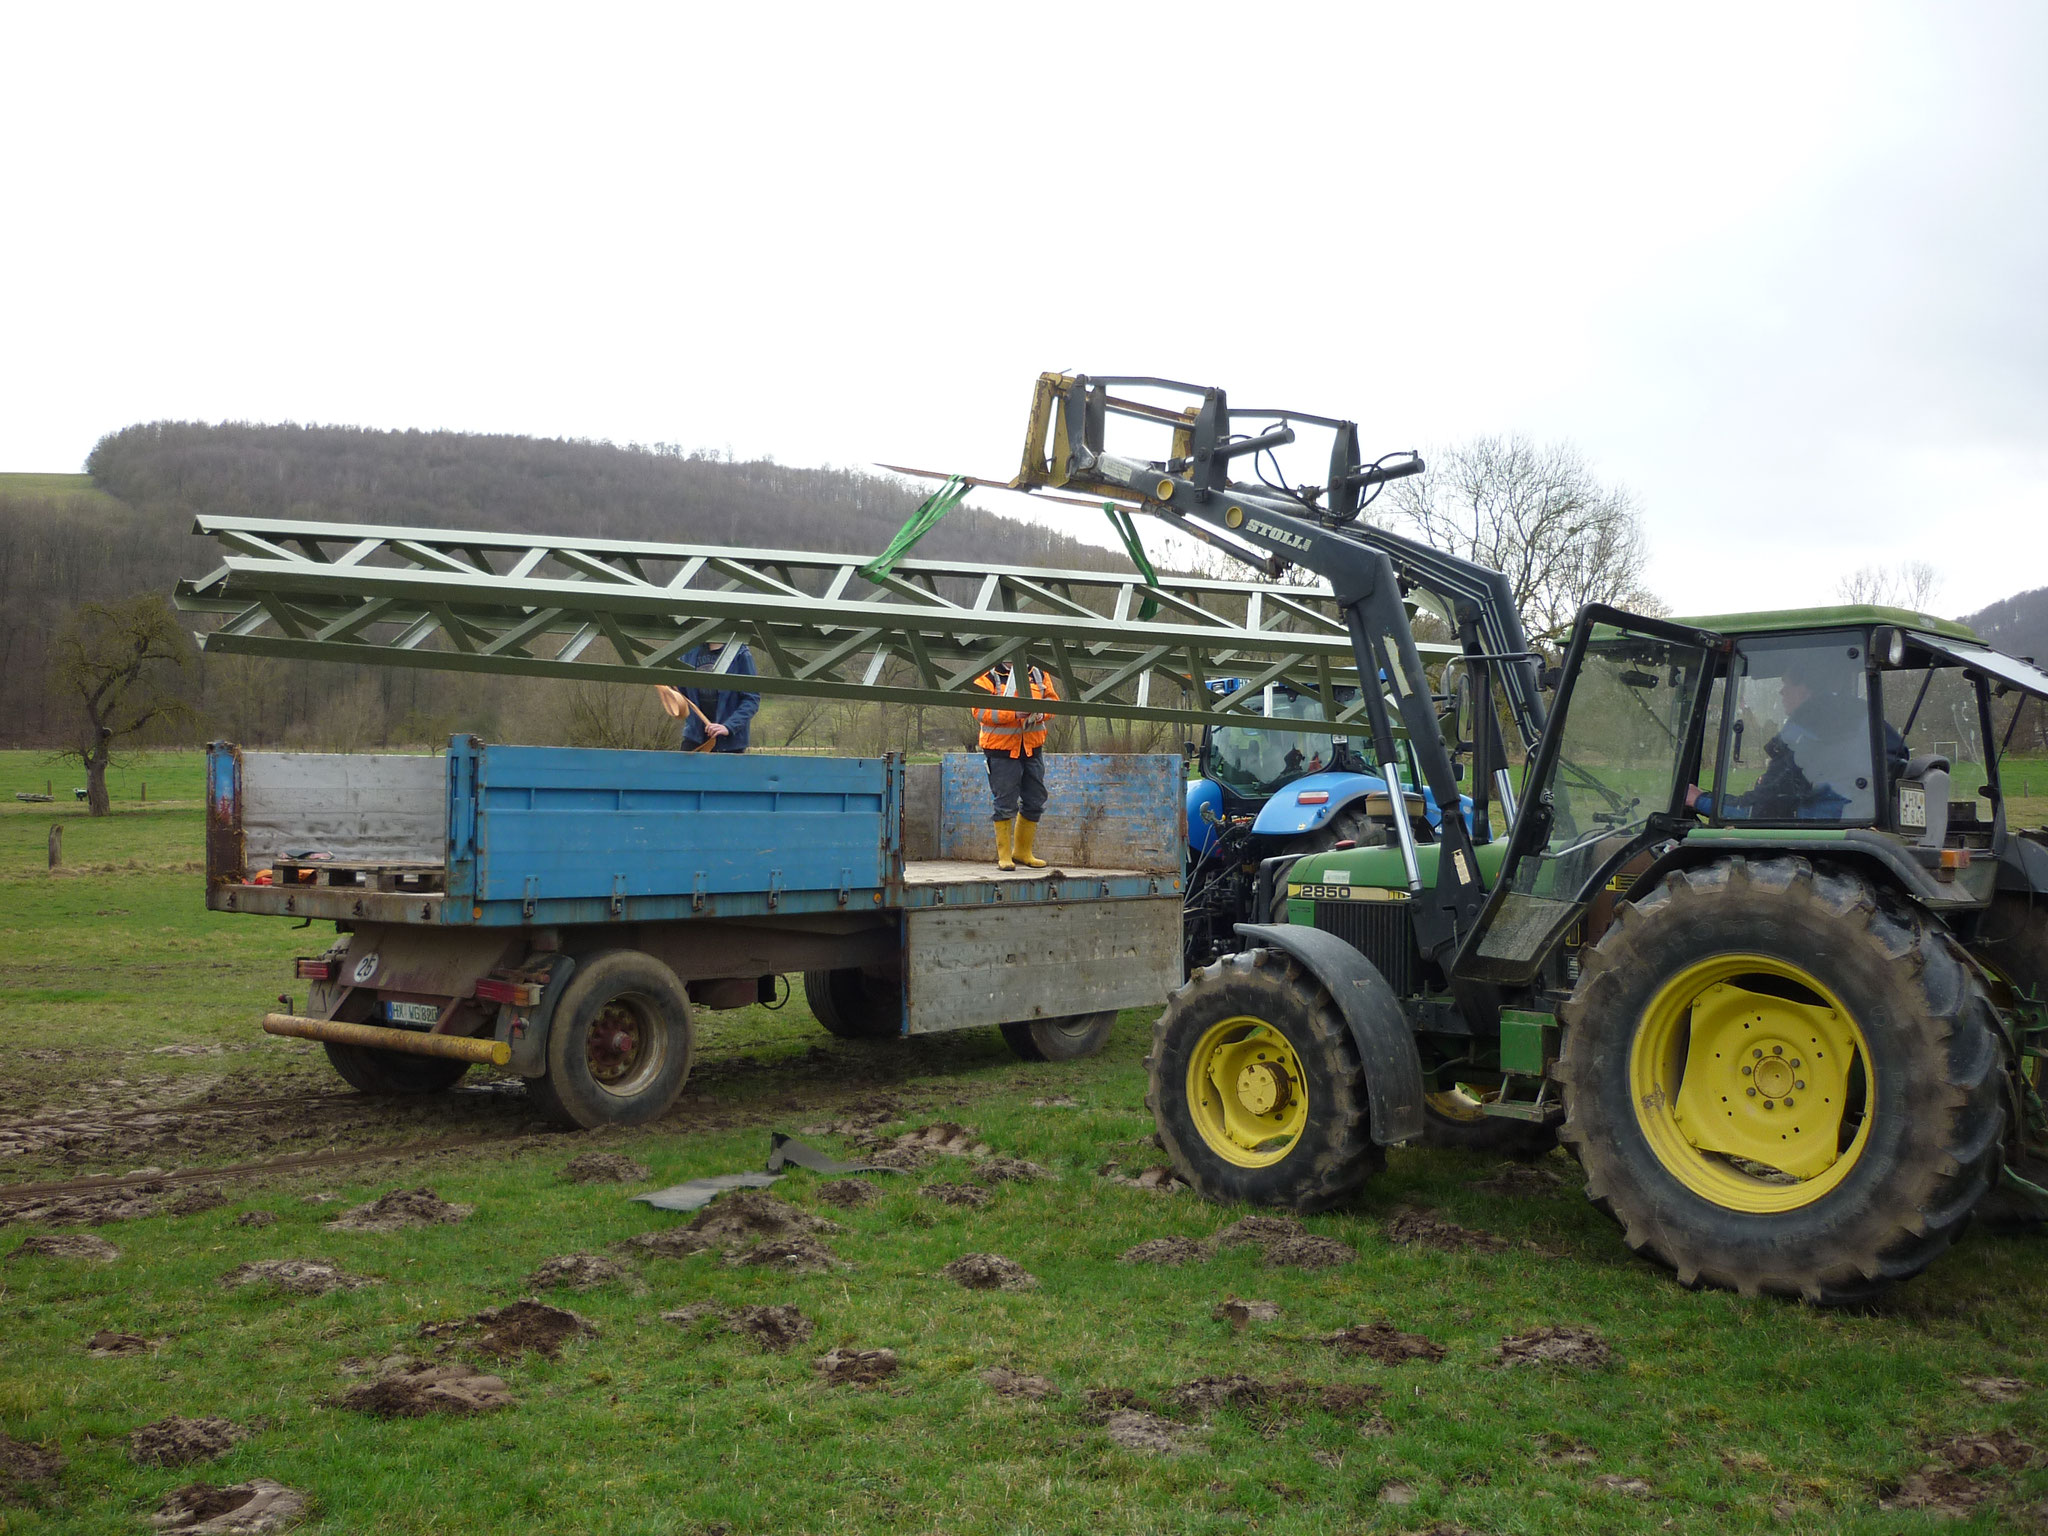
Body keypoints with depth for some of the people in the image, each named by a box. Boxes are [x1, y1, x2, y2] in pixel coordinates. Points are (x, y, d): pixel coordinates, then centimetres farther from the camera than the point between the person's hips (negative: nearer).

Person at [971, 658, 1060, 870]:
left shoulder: (1038, 674, 9)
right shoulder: (988, 677, -6)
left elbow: (1052, 700, 13)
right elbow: (980, 711, -14)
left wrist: (1039, 712, -10)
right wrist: (1013, 713, -24)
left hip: (1032, 748, 5)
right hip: (1002, 749, -5)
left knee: (1034, 802, 11)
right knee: (1005, 804, -2)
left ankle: (1023, 852, 25)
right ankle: (1004, 855, 10)